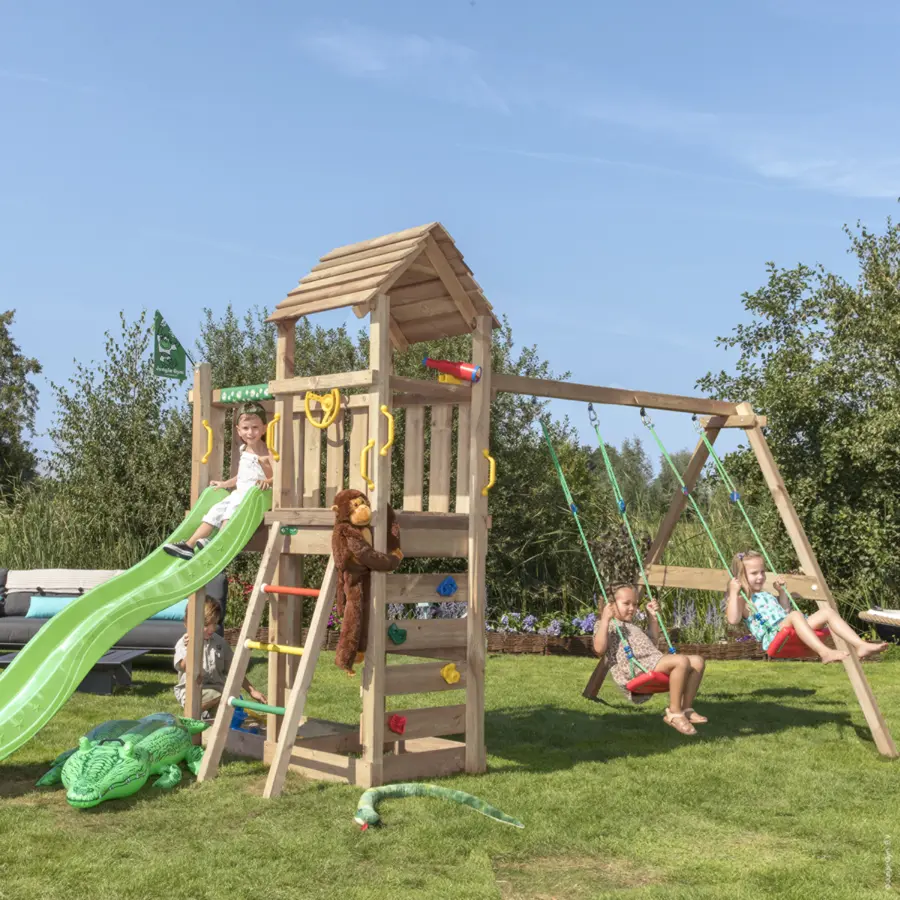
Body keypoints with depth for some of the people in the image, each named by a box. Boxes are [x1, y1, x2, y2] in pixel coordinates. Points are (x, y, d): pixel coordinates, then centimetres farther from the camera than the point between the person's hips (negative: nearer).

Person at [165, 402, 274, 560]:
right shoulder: (243, 452, 17)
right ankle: (189, 545, -7)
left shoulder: (266, 453, -10)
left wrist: (267, 481, -41)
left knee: (232, 510, -31)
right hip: (238, 494, 8)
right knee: (215, 511, -2)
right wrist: (224, 484, 27)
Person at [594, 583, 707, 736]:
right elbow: (599, 649, -12)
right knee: (681, 660, -29)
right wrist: (605, 620, -15)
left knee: (697, 661, -1)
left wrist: (653, 616, 40)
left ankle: (686, 708, -2)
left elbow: (652, 641, 46)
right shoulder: (604, 625, 7)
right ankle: (674, 712, -23)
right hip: (633, 670, -9)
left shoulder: (632, 626, 35)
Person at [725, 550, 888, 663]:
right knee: (796, 614, -37)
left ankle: (860, 645, -20)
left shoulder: (766, 594, 29)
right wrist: (734, 593, -16)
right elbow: (733, 619, -15)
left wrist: (781, 590, 30)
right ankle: (824, 652, -55)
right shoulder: (741, 599, 4)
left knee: (827, 611, -4)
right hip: (772, 636, -9)